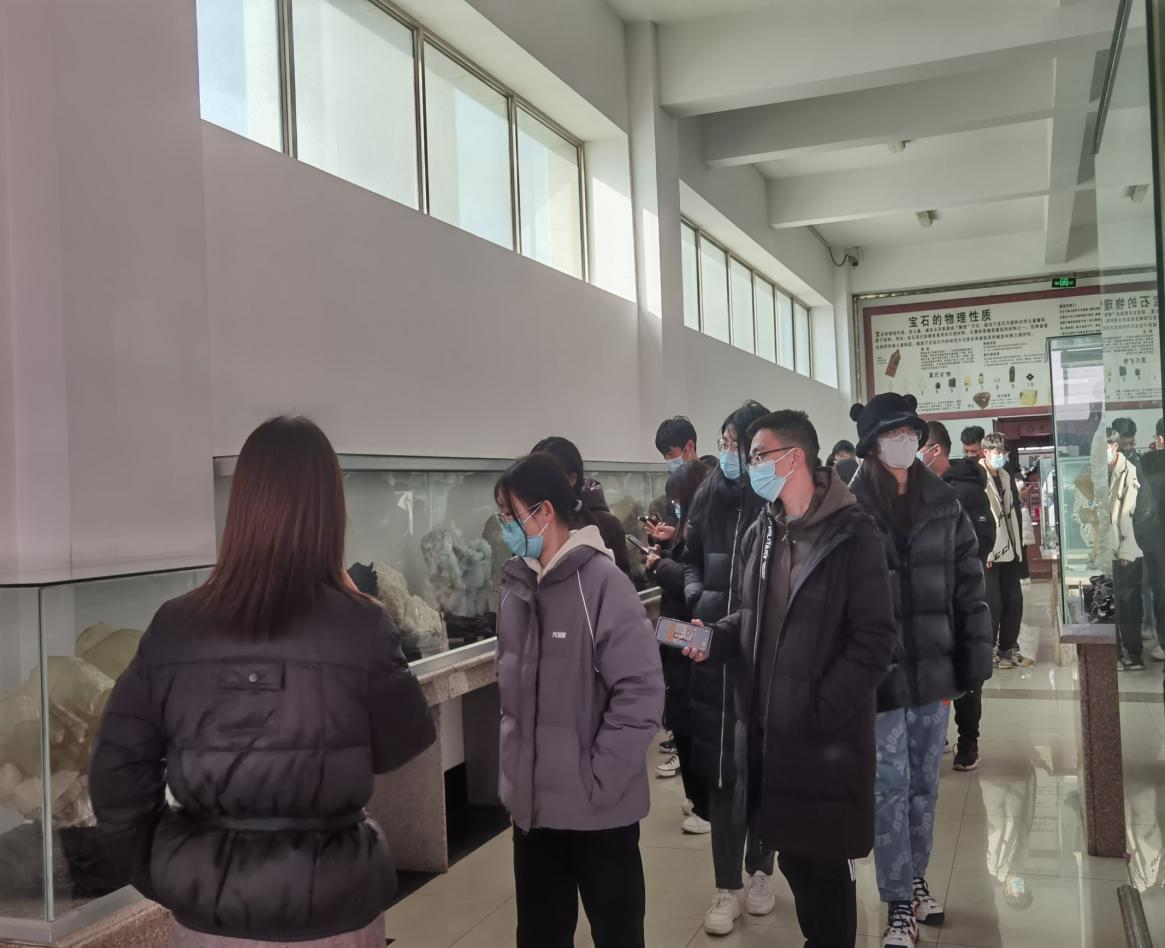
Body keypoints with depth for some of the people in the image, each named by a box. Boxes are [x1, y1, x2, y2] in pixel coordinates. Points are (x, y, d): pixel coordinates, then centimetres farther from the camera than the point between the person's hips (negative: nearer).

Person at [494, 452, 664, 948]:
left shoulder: (602, 583, -15)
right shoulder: (517, 586, 4)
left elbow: (641, 693, -17)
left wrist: (597, 780, -16)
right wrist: (516, 775, 7)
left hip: (599, 811, -6)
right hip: (533, 804, 6)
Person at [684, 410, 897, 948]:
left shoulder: (852, 534, -12)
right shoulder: (759, 534, 8)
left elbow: (875, 639, -15)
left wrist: (824, 710, -19)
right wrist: (715, 639, -3)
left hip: (826, 733, -6)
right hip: (768, 726, 6)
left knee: (824, 860, 7)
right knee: (792, 854, 16)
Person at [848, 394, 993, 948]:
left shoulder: (943, 504, 3)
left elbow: (969, 586, 5)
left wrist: (972, 663, 1)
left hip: (934, 666, 4)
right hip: (880, 671, -4)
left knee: (925, 781, 17)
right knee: (890, 787, 2)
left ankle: (916, 878, 35)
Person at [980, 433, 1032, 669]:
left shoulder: (1007, 477, 13)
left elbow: (1014, 512, 16)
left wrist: (1019, 547, 12)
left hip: (1009, 550, 7)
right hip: (988, 553, -7)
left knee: (1014, 601, 11)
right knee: (993, 604, -2)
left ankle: (1009, 648, 24)